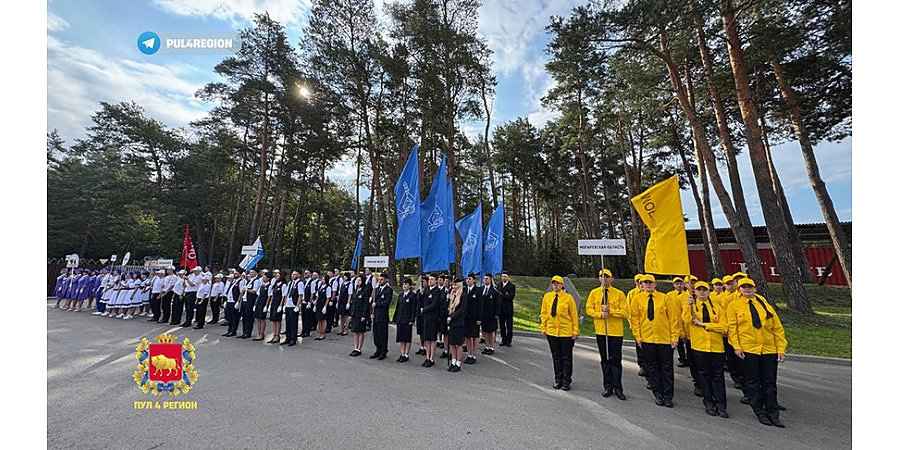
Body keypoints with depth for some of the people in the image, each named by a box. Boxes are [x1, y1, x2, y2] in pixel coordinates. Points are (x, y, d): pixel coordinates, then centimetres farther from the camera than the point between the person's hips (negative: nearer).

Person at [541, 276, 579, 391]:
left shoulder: (568, 297, -7)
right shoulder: (547, 297, 2)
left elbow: (574, 315, -3)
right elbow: (544, 313, 8)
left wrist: (575, 331, -4)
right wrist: (543, 328, 6)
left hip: (566, 332, -3)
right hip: (551, 331, 3)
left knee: (566, 357, 7)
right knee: (556, 357, 13)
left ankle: (567, 381, 20)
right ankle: (558, 380, 26)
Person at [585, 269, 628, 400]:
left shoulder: (619, 294, -3)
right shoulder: (594, 293, 3)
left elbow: (625, 312, -6)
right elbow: (588, 309, 2)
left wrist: (610, 311, -19)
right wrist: (600, 314, -14)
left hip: (616, 331, -2)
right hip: (600, 331, 2)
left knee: (616, 360, 4)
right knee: (605, 360, 12)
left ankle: (617, 388, 17)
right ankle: (608, 386, 24)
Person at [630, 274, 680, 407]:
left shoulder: (665, 298, -2)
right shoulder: (637, 299, -1)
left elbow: (674, 318, 0)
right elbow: (634, 318, 3)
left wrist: (674, 337, -4)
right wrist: (637, 336, -1)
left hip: (665, 339, -1)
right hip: (647, 339, 1)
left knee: (667, 368, 7)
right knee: (652, 368, 9)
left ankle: (668, 397, 19)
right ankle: (658, 395, 22)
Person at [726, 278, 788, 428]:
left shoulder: (765, 305, 7)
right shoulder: (734, 305, -1)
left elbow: (777, 328, 8)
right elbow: (732, 327, -3)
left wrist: (781, 349, 1)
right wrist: (736, 346, -10)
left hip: (769, 350, 2)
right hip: (748, 350, -2)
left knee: (770, 383, 8)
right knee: (753, 383, 6)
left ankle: (772, 414, 20)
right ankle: (760, 413, 18)